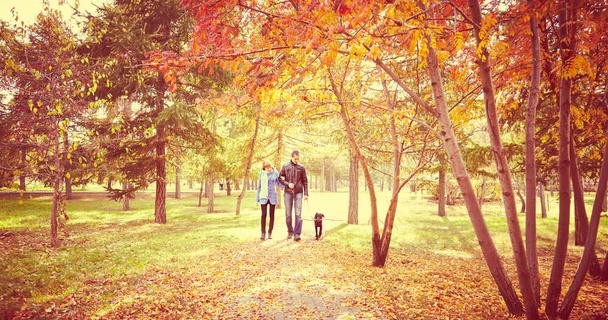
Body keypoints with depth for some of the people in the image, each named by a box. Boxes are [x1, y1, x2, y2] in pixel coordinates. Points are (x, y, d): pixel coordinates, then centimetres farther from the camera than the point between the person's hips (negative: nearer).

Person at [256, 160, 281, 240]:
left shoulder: (275, 173, 1)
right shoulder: (261, 173, 0)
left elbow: (278, 184, 8)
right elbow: (259, 186, 6)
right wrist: (257, 198, 6)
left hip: (273, 197, 1)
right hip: (264, 197, -1)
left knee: (271, 215, 6)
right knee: (264, 215, -4)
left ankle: (270, 232, 16)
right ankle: (263, 232, 4)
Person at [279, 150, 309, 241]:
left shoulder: (301, 168, 4)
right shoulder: (285, 166, 3)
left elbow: (305, 181, 7)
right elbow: (280, 178, 7)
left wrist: (306, 193, 1)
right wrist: (287, 184, -9)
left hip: (298, 193, -1)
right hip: (288, 193, 1)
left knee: (298, 214, -6)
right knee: (288, 214, 6)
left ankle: (297, 234, -5)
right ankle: (290, 232, 21)